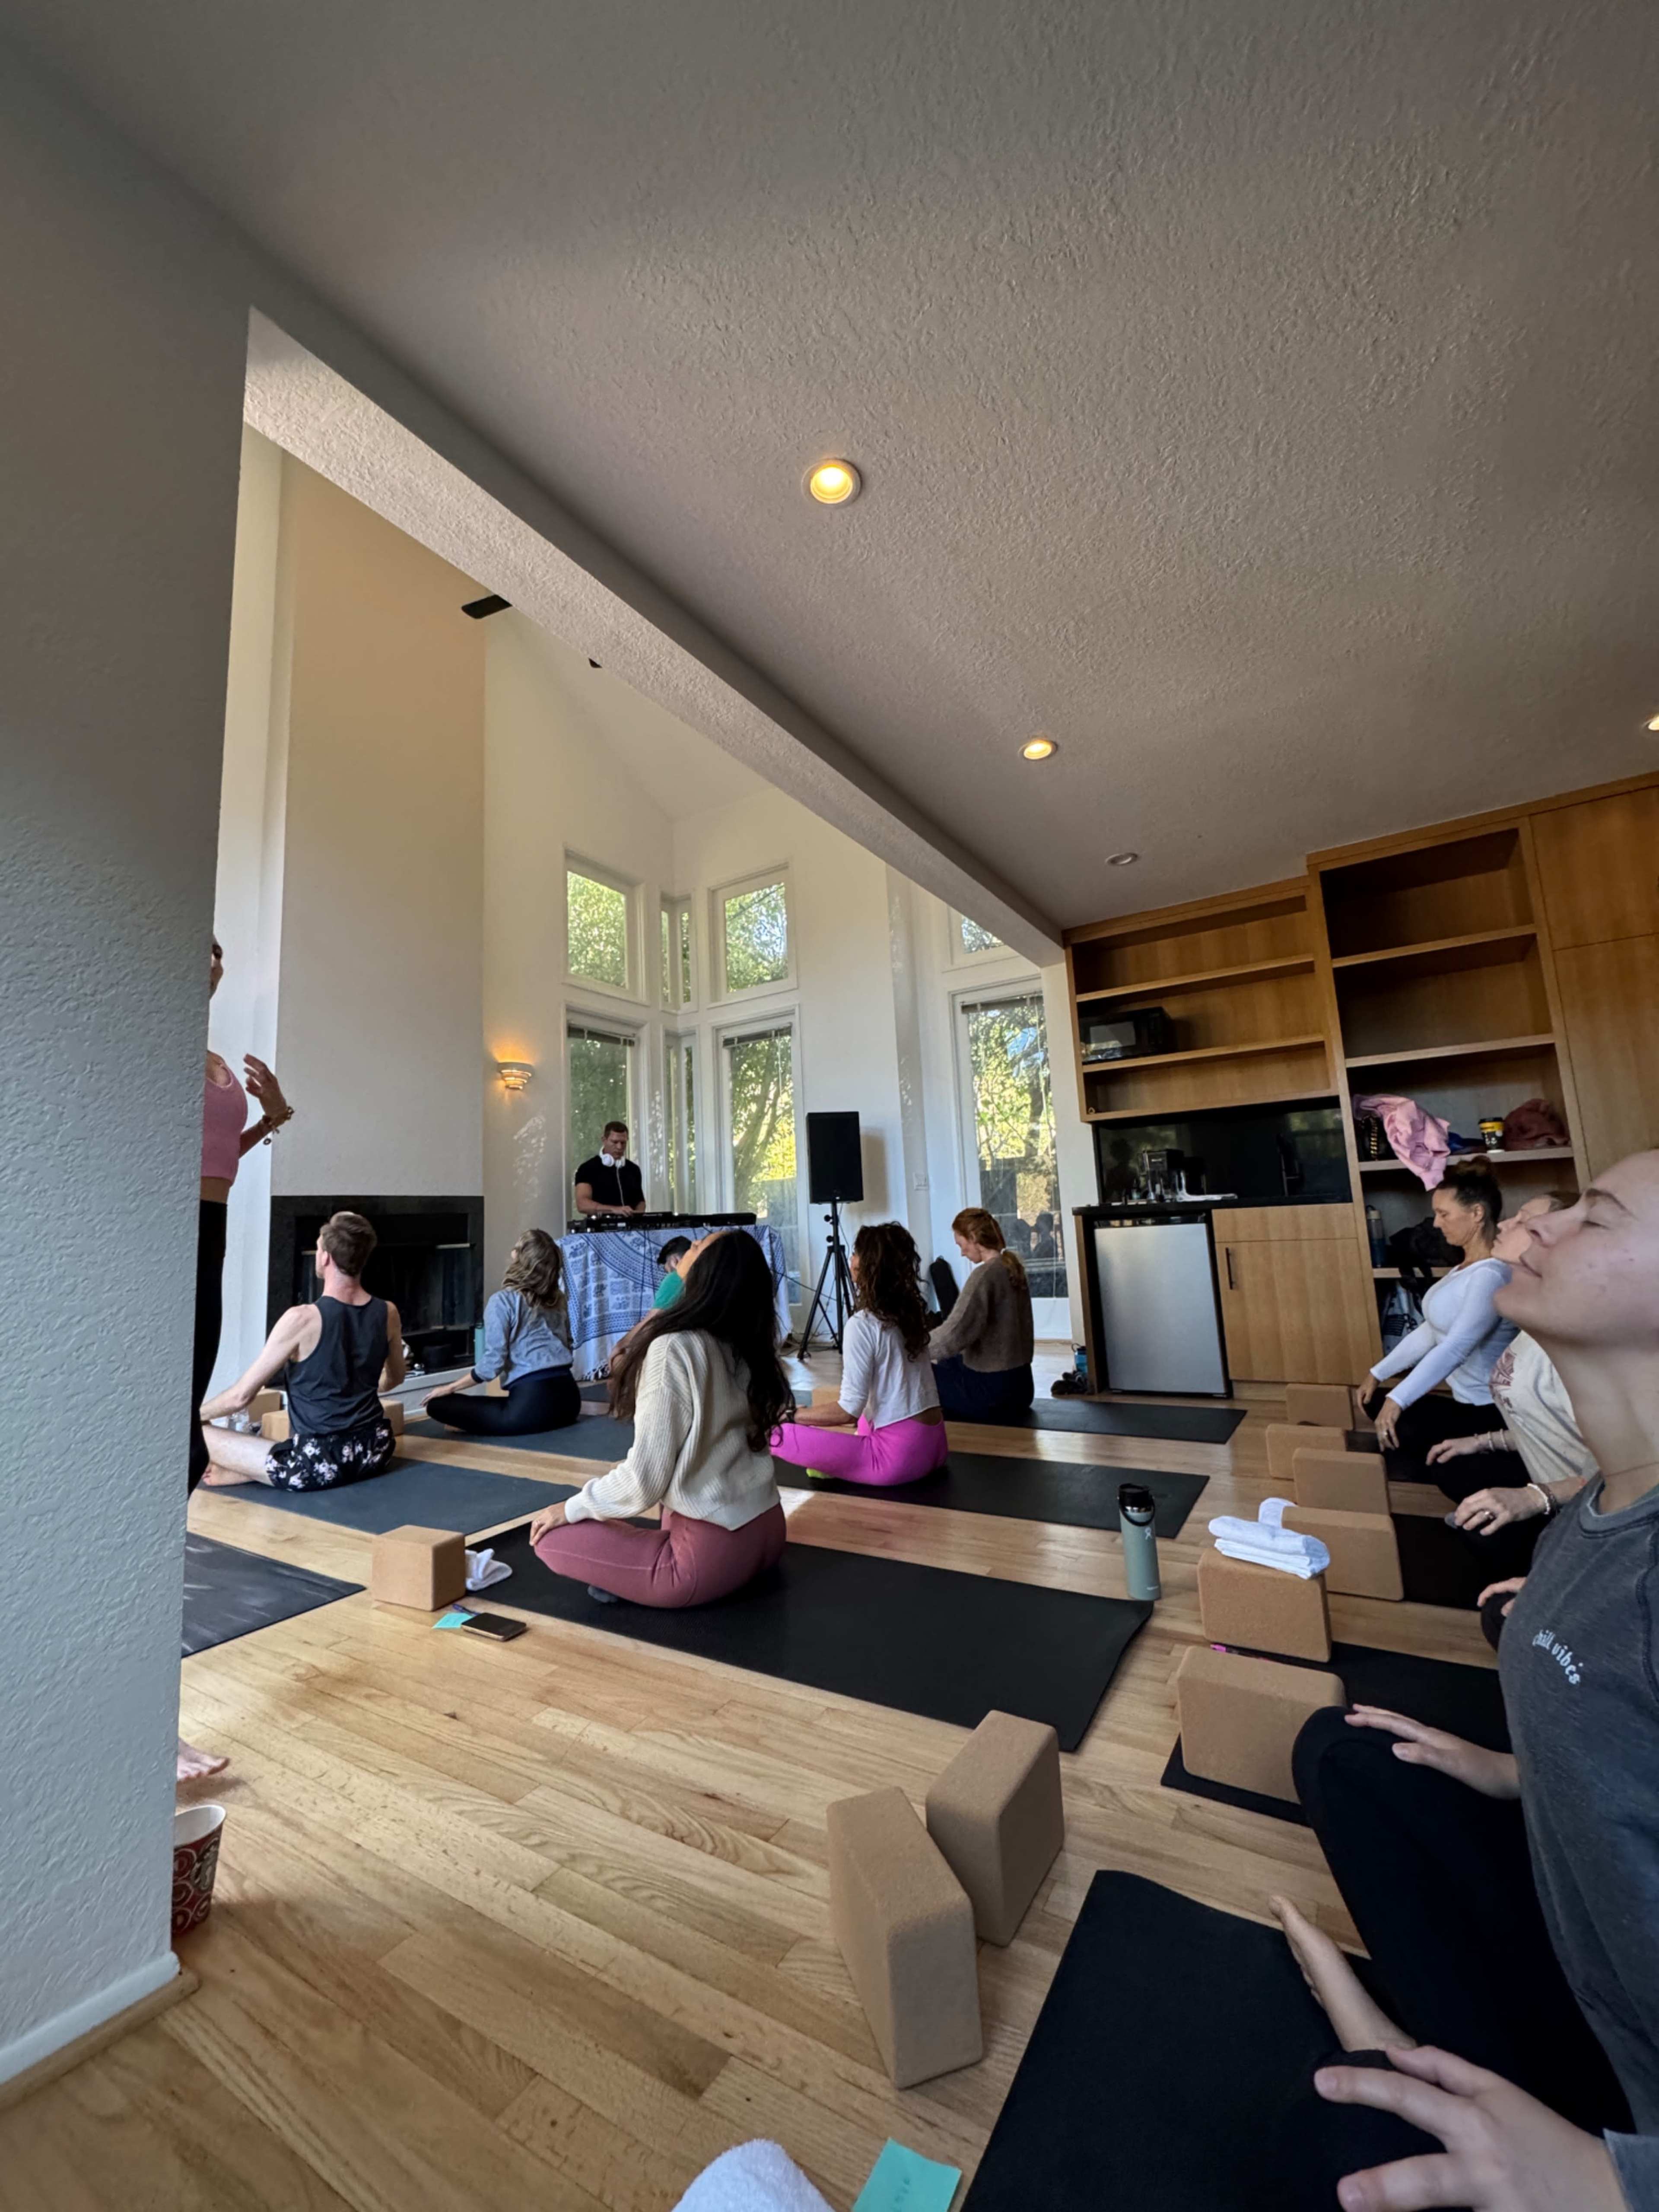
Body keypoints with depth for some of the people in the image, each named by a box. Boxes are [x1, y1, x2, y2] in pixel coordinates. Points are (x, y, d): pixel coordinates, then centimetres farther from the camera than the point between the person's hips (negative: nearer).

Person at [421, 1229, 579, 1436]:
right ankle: (556, 1417, 13)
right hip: (568, 1396, 6)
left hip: (533, 1401, -6)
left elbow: (491, 1364, -9)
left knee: (438, 1404, 3)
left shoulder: (503, 1301, -7)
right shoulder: (556, 1301, 12)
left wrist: (449, 1388, 5)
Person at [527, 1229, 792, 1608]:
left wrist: (571, 1509, 1)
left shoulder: (674, 1349, -19)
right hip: (768, 1533, 7)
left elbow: (644, 1481, -16)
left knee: (550, 1538, 6)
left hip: (715, 1554, -7)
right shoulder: (747, 1346, 2)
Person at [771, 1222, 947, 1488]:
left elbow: (850, 1410, -17)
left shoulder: (862, 1324, -17)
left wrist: (790, 1415, -8)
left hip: (900, 1454, -8)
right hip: (933, 1444, 8)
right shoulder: (911, 1312, 5)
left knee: (778, 1434, -11)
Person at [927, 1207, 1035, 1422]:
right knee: (946, 1364, 28)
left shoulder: (986, 1274, -20)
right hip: (1019, 1383, 9)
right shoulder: (1013, 1268, 6)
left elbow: (955, 1333, -25)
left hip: (993, 1389, -9)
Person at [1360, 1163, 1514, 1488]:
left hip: (1488, 1413, -10)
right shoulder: (1466, 1267, 9)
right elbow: (1430, 1331, 11)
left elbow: (1455, 1348, -33)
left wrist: (1398, 1400, -37)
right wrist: (1378, 1373, 9)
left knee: (1392, 1432, -18)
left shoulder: (1490, 1275, -24)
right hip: (1468, 1403, 10)